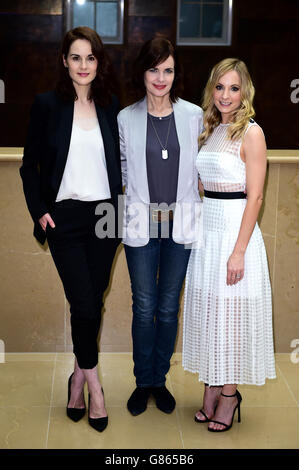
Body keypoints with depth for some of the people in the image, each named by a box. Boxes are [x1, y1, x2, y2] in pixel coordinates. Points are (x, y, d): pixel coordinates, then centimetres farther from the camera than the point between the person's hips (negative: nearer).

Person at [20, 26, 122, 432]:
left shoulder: (110, 106, 7)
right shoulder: (47, 105, -1)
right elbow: (30, 164, 2)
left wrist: (121, 205, 5)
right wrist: (40, 211, -5)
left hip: (104, 214, 3)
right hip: (65, 216, -3)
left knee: (95, 300, 8)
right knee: (83, 303, -7)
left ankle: (79, 375, 25)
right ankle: (93, 383, 10)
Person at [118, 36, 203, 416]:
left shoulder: (193, 115, -1)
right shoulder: (126, 119, -1)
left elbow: (200, 166, 8)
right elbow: (122, 168, 10)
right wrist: (138, 197, 0)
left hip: (180, 224, 1)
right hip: (141, 224, 0)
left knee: (168, 309, 10)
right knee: (144, 308, 6)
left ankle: (159, 380, 26)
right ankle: (143, 382, 23)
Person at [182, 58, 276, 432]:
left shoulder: (251, 132, -9)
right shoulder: (209, 130, 12)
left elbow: (254, 197, -13)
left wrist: (239, 251, -18)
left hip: (235, 230, -7)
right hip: (206, 230, 7)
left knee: (231, 313, 2)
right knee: (206, 310, 11)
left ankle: (229, 394, 17)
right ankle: (211, 389, 23)